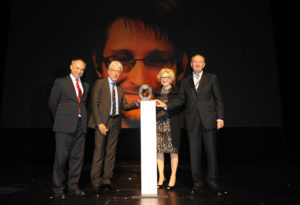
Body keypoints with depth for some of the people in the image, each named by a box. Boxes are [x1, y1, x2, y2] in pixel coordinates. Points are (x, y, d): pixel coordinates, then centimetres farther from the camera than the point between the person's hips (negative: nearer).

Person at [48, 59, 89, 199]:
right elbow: (52, 103, 7)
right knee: (61, 156, -1)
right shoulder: (61, 82, 4)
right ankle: (58, 189, 11)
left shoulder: (85, 86, 16)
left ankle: (73, 186, 19)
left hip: (80, 125, 5)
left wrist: (83, 119, 11)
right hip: (65, 125, -4)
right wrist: (59, 119, 12)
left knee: (77, 156, 7)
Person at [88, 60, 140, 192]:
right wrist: (100, 123, -14)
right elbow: (94, 104, -6)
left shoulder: (120, 89, 19)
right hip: (102, 122, -5)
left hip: (115, 123, 5)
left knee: (111, 152, 7)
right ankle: (95, 179, 12)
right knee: (99, 151, -2)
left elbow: (124, 106, 12)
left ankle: (106, 179, 17)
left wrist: (136, 103, -7)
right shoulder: (99, 83, 2)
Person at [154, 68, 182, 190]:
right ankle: (161, 176, 16)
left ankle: (173, 176, 14)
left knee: (173, 150, 1)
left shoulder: (176, 92, 2)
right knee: (159, 150, 3)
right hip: (158, 124, 4)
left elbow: (179, 108, -2)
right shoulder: (157, 92, 15)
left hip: (171, 125, -3)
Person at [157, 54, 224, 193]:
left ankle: (212, 181, 19)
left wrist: (220, 118, -4)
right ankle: (197, 181, 19)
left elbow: (218, 99, 3)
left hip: (209, 121, -1)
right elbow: (181, 100, 10)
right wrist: (166, 105, -4)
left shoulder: (212, 78, 6)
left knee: (211, 152, 4)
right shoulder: (185, 82, 13)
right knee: (194, 153, 5)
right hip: (192, 122, 2)